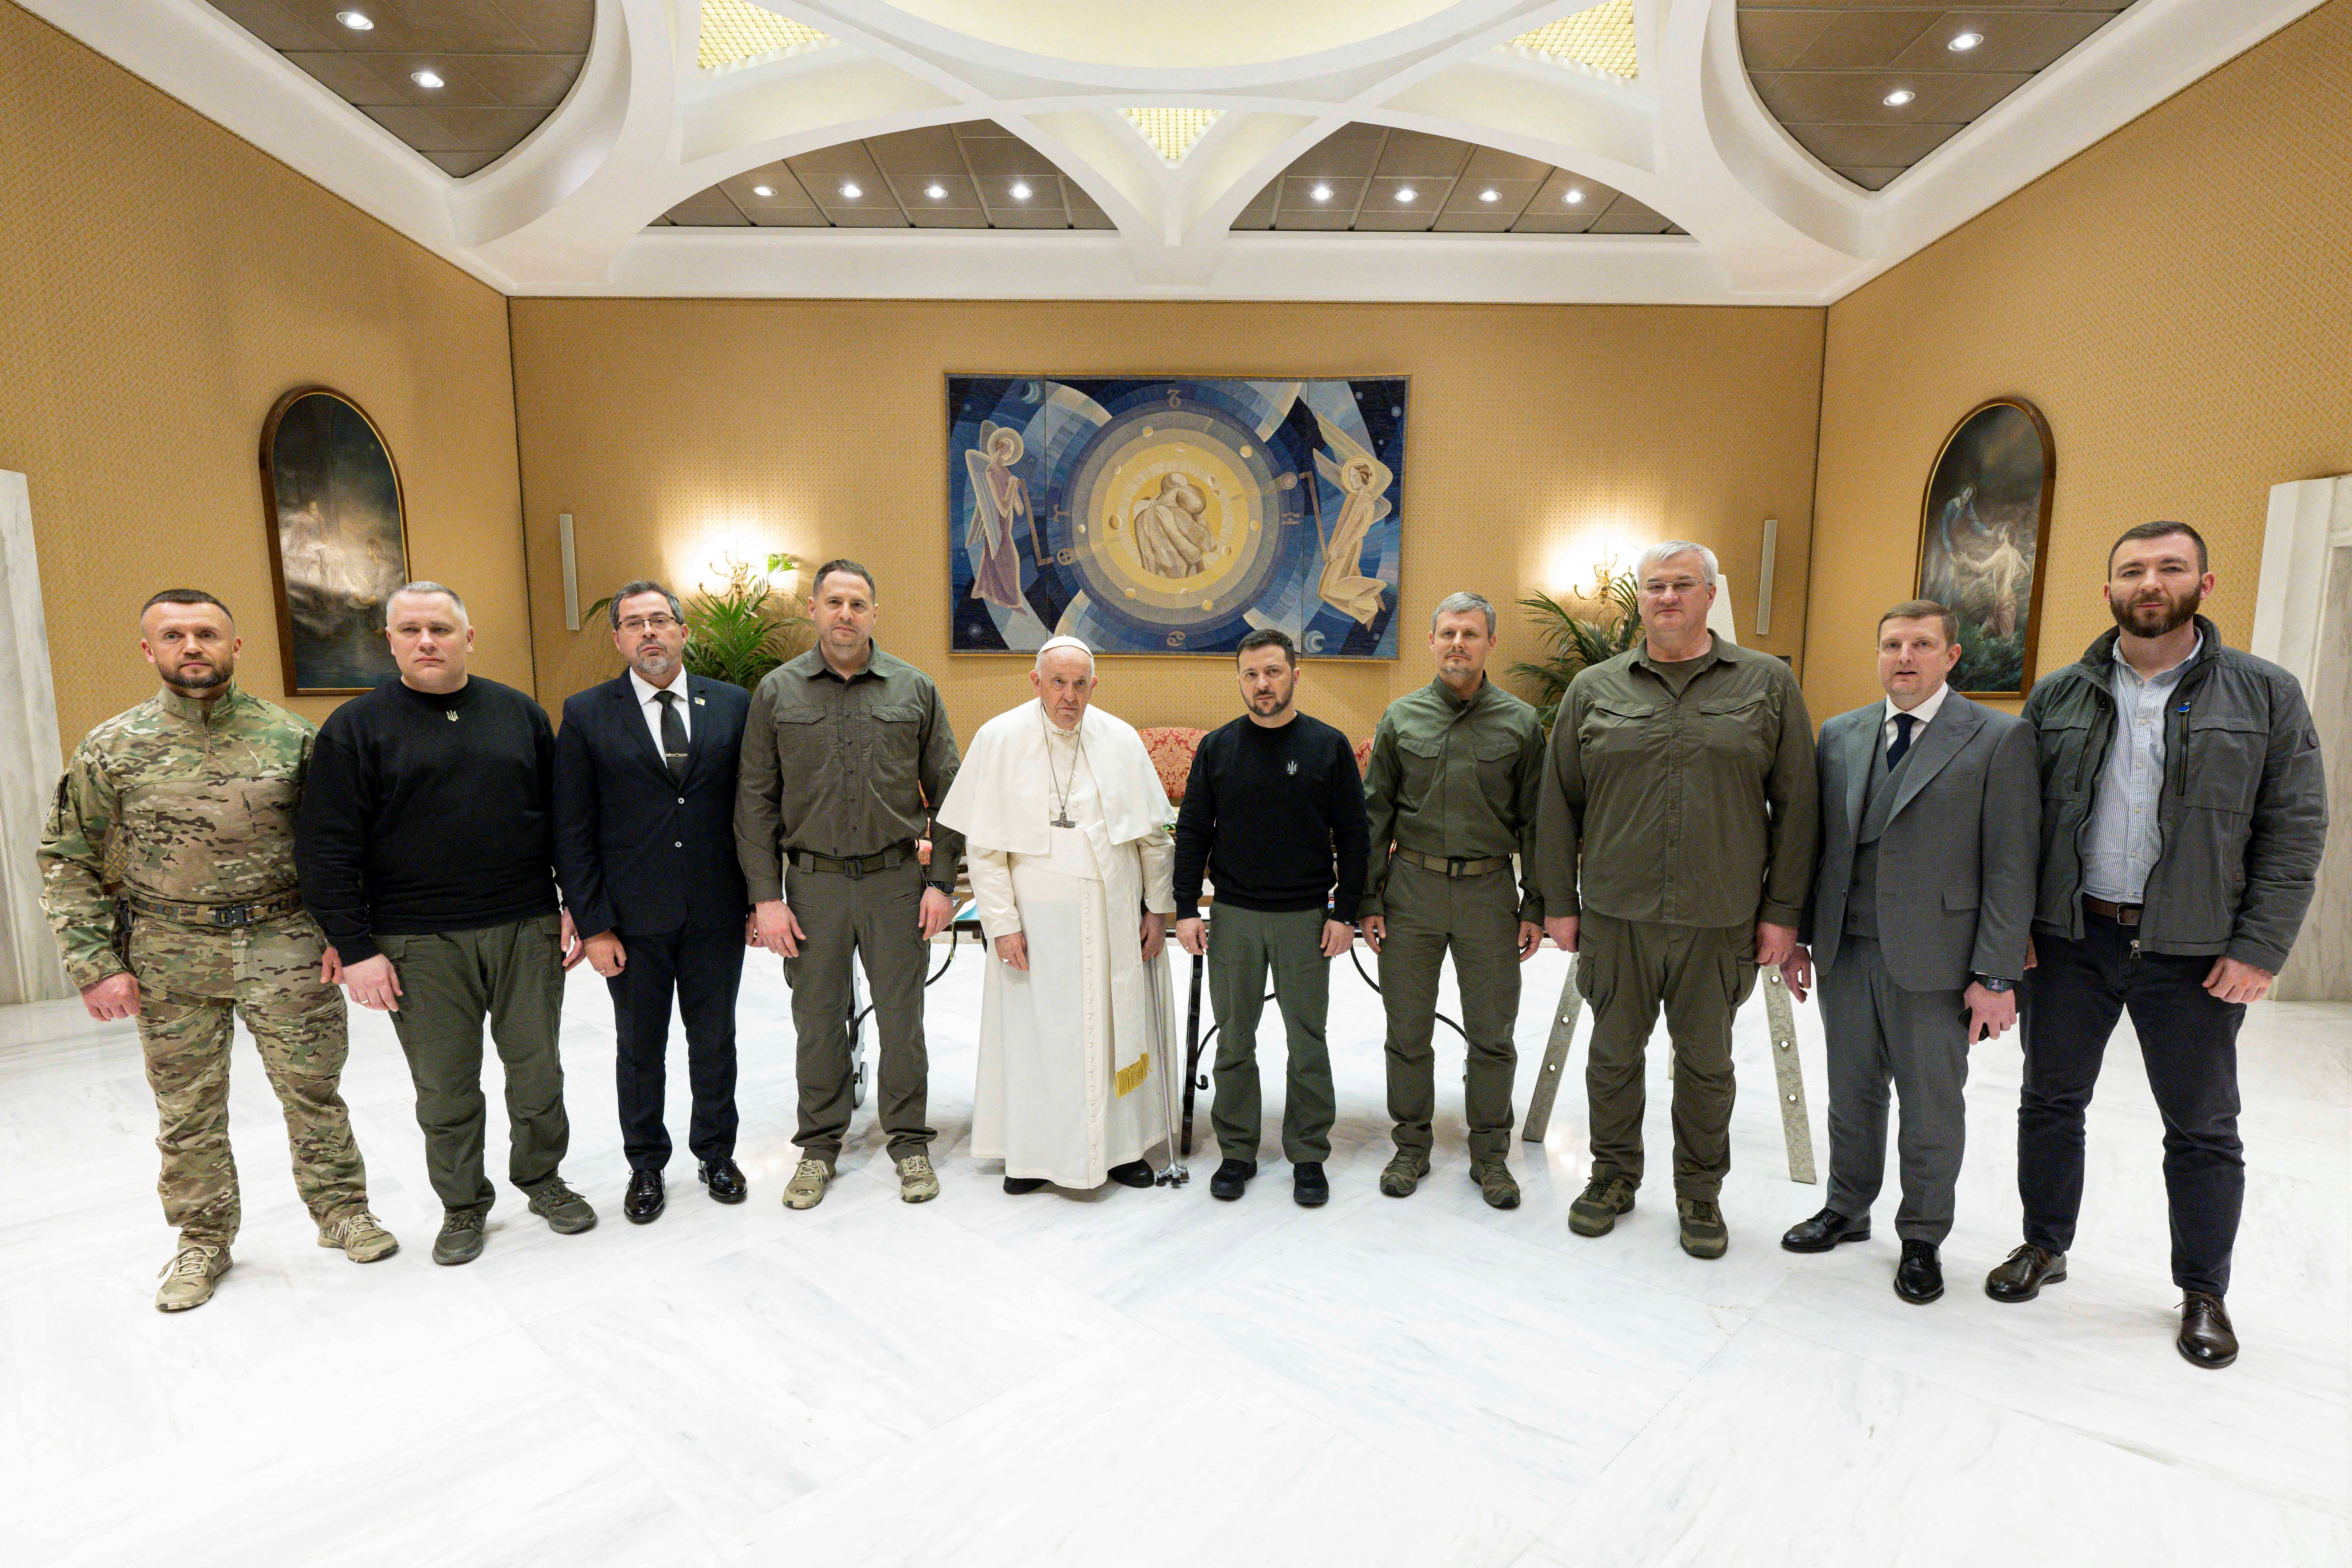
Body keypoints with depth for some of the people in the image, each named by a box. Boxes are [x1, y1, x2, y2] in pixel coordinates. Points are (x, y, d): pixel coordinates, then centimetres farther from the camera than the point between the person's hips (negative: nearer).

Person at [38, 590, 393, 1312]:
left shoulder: (292, 736, -2)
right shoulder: (112, 749, -1)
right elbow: (68, 859, 3)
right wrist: (95, 966, -3)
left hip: (286, 948, -1)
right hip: (172, 959, 1)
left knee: (312, 1090, 7)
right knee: (187, 1108, 13)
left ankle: (341, 1209, 26)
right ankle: (203, 1241, 30)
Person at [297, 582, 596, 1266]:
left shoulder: (520, 714, 6)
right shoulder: (355, 728, -1)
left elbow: (562, 818, 9)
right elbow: (326, 851, -3)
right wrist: (355, 949, -8)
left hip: (527, 930, 2)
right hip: (420, 945, -1)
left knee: (537, 1068, 11)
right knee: (445, 1087, 10)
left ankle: (542, 1178, 31)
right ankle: (463, 1203, 28)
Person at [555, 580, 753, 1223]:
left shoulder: (733, 705, 1)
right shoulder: (586, 714, -2)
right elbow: (572, 831, -3)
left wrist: (760, 900, 1)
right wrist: (592, 925, -7)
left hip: (716, 915, 1)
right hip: (633, 919, -1)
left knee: (714, 1041, 14)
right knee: (639, 1048, 14)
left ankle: (715, 1152, 34)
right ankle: (646, 1164, 33)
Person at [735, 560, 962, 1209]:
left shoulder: (915, 689, 2)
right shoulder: (777, 692, 2)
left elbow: (946, 793, 4)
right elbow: (755, 801, 2)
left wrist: (942, 881, -2)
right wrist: (766, 896, -4)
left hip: (897, 880, 0)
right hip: (813, 882, 1)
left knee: (902, 1017, 7)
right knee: (818, 1020, 11)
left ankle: (909, 1140, 25)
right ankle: (820, 1144, 29)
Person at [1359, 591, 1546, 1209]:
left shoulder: (1521, 723, 1)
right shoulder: (1401, 718, 3)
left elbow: (1534, 821, 4)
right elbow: (1374, 814, 5)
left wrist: (1536, 906, 1)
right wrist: (1368, 899, 1)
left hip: (1489, 891, 0)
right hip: (1412, 887, 1)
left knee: (1492, 1034, 8)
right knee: (1408, 1030, 9)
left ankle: (1490, 1153, 26)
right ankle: (1412, 1146, 27)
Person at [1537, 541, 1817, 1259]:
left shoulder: (1768, 683, 3)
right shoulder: (1593, 689, 4)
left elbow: (1795, 808, 3)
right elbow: (1560, 804, 6)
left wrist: (1783, 910, -1)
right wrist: (1559, 902, 3)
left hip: (1721, 921, 0)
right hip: (1615, 913, 1)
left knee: (1706, 1062, 13)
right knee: (1614, 1053, 12)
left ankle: (1700, 1192, 32)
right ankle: (1614, 1175, 32)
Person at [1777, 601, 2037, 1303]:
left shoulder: (2000, 738, -5)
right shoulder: (1840, 735, 8)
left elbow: (2011, 866, -8)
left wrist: (1996, 975, -11)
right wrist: (1799, 935, 8)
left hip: (1934, 958, -4)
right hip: (1846, 953, 4)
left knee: (1933, 1107, 10)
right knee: (1852, 1094, 16)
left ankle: (1922, 1239, 28)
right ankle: (1846, 1210, 35)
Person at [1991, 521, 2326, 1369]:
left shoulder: (2265, 693, 0)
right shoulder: (2057, 695, 3)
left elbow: (2296, 829, -2)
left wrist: (2260, 949, -9)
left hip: (2194, 952, -1)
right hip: (2071, 940, 1)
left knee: (2203, 1130, 11)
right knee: (2051, 1101, 12)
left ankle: (2203, 1292, 29)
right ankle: (2044, 1247, 30)